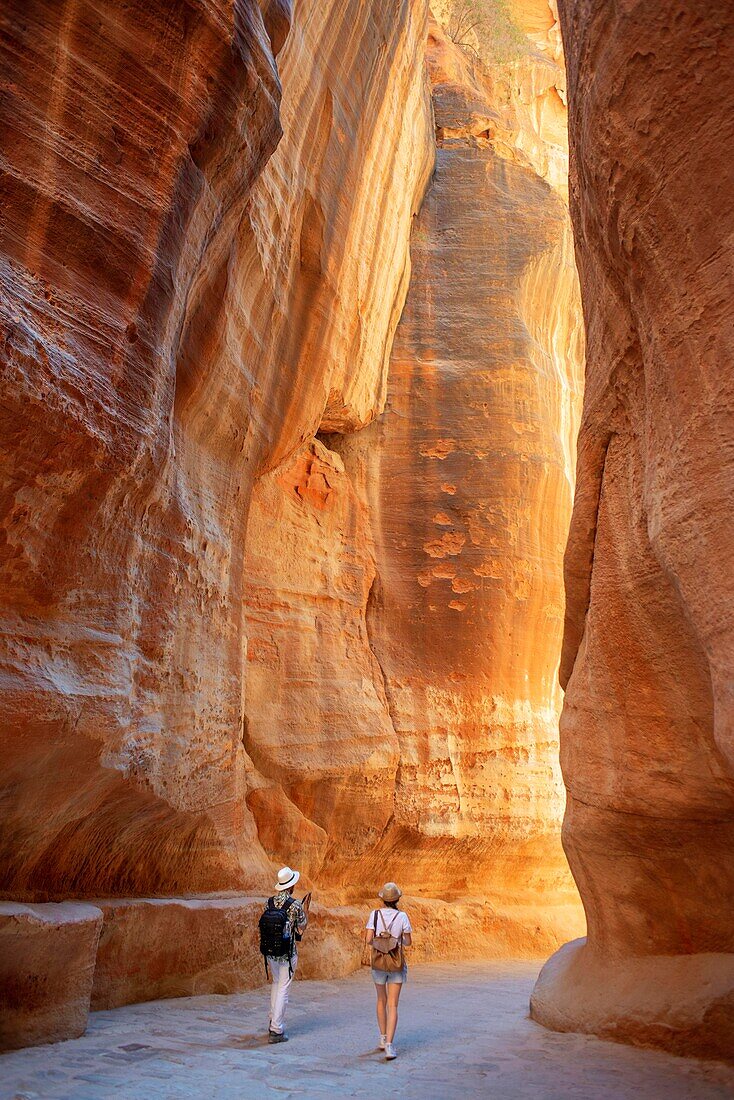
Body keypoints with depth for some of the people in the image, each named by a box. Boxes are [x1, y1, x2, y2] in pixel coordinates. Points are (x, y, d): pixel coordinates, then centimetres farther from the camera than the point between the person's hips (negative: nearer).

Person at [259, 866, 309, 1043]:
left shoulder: (269, 902, -1)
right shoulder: (295, 905, -15)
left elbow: (263, 924, 11)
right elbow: (301, 928, -3)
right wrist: (306, 907, 6)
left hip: (269, 951, 5)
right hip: (287, 954, -5)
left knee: (276, 983, 24)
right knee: (283, 989, 2)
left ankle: (274, 1021, 30)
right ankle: (276, 1031, 4)